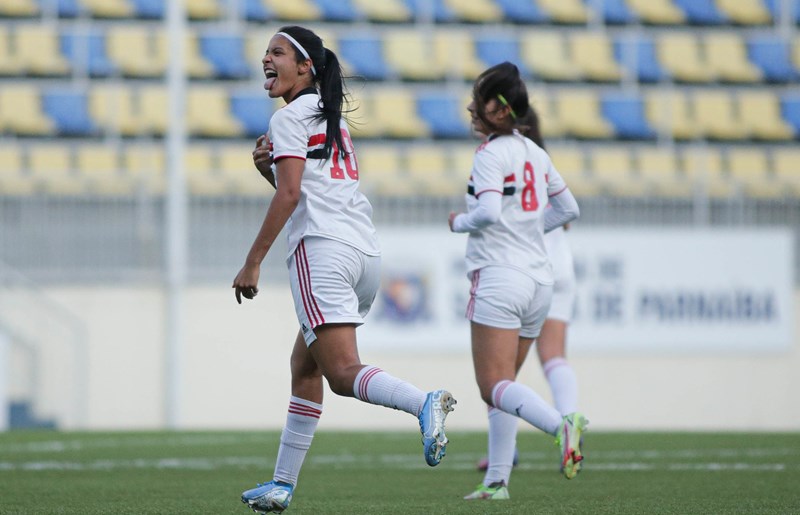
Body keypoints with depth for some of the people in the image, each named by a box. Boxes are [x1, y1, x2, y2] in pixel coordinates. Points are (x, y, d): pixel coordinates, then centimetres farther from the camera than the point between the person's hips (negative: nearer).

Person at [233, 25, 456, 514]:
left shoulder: (290, 117, -1)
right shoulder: (333, 121, 25)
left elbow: (289, 196, -11)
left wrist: (252, 263, -8)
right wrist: (270, 167, 15)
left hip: (323, 250, -9)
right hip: (366, 250, 9)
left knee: (342, 373, -17)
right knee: (304, 366, 16)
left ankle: (424, 403, -42)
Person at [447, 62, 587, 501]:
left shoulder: (491, 153, -11)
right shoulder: (534, 153, 13)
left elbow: (488, 212, -23)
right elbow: (568, 209, 19)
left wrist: (459, 222, -4)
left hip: (499, 278, -8)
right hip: (538, 279, 8)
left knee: (495, 386, -12)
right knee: (503, 385, 14)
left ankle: (561, 424, -36)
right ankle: (497, 480, 12)